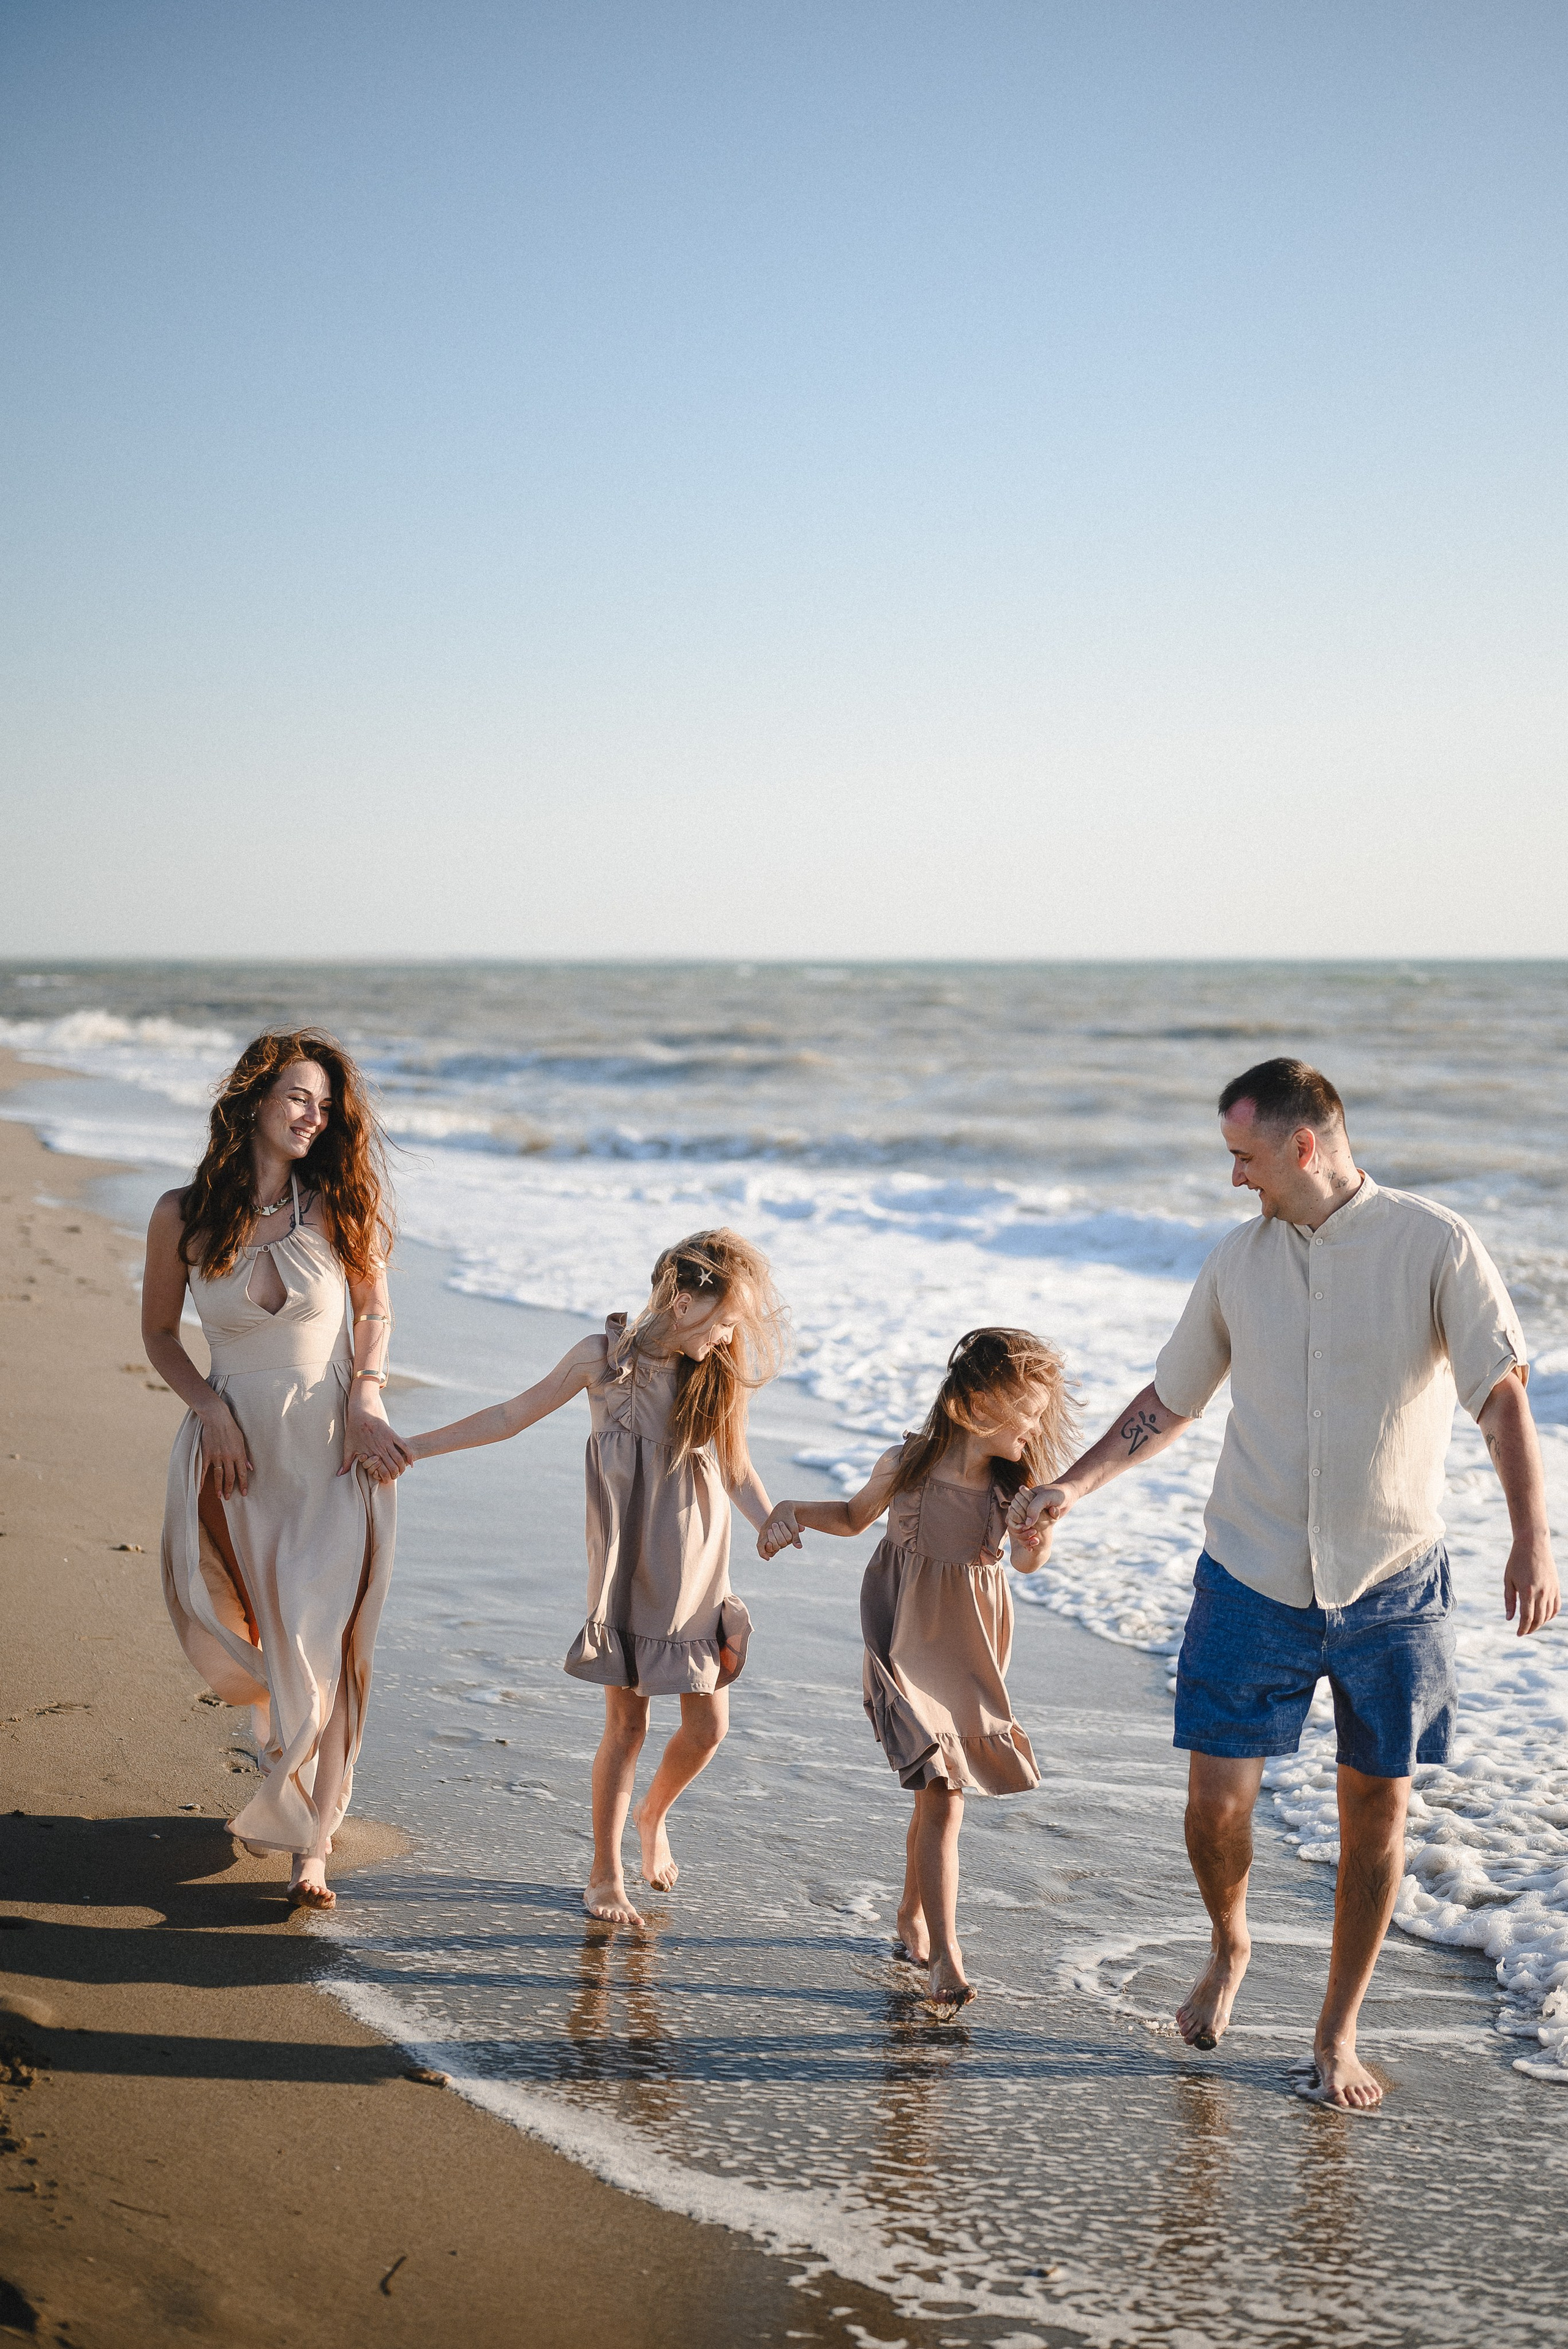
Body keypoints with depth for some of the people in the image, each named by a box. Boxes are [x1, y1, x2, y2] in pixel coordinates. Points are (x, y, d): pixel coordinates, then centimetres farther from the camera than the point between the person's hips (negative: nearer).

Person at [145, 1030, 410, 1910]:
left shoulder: (338, 1208, -7)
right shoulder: (183, 1216, -7)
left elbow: (375, 1311, 7)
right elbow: (159, 1331, 5)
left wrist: (364, 1400, -8)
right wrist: (213, 1413, -7)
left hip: (335, 1448, -1)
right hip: (236, 1442, 1)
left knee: (323, 1641, -5)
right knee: (236, 1636, 11)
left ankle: (313, 1842, 1)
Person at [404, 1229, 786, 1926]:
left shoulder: (716, 1372, 0)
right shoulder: (605, 1357, -8)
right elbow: (514, 1416, 1)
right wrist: (409, 1447, 1)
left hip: (699, 1571, 3)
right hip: (628, 1572, -3)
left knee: (707, 1727, 4)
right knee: (626, 1722, 0)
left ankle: (652, 1816, 35)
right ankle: (606, 1876, 15)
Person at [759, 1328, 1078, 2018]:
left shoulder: (1014, 1485, -8)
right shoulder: (906, 1467, -12)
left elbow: (1026, 1563, 7)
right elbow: (856, 1517, 8)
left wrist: (1038, 1542, -15)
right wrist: (794, 1511, -8)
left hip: (973, 1652, 3)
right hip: (910, 1649, -3)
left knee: (937, 1796, 14)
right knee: (943, 1798, -13)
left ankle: (912, 1921, 35)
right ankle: (945, 1959, -11)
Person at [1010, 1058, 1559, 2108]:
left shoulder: (1435, 1244, -8)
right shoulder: (1239, 1260, 3)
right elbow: (1170, 1401, 13)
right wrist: (1074, 1485, 5)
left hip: (1391, 1585, -2)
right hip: (1253, 1577, 2)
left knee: (1377, 1806, 5)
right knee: (1218, 1798, -1)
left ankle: (1339, 2035, 21)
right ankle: (1229, 1949, 31)